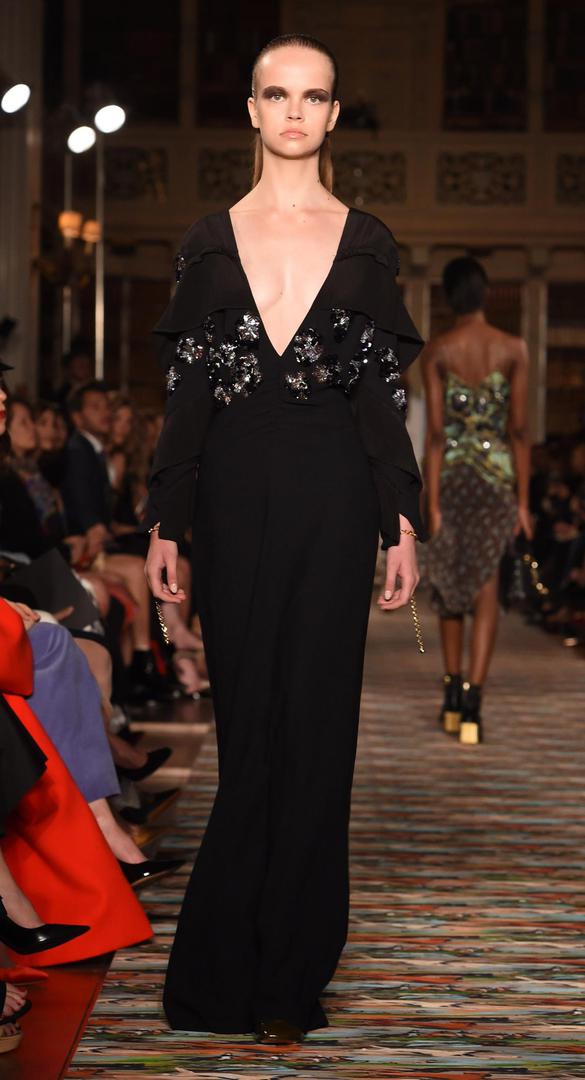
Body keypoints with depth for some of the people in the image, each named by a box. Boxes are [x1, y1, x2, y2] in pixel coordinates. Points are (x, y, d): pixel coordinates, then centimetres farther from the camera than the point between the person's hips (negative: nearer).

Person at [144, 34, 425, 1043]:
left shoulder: (365, 241, 7)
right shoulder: (211, 239, 8)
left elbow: (383, 393, 5)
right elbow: (186, 392, 6)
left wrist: (401, 524, 0)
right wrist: (165, 522, 1)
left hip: (331, 494, 0)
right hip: (235, 491, 0)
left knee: (314, 724, 1)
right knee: (249, 722, 2)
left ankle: (289, 969, 11)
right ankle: (236, 969, 14)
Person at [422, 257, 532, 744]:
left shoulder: (437, 352, -4)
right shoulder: (514, 349, -1)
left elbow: (435, 433, -8)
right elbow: (519, 430, -2)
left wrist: (433, 505, -7)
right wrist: (523, 501, 3)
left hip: (451, 475, 0)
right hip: (497, 475, 0)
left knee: (449, 583, 16)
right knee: (485, 587, 0)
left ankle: (453, 693, 21)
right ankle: (472, 701, -10)